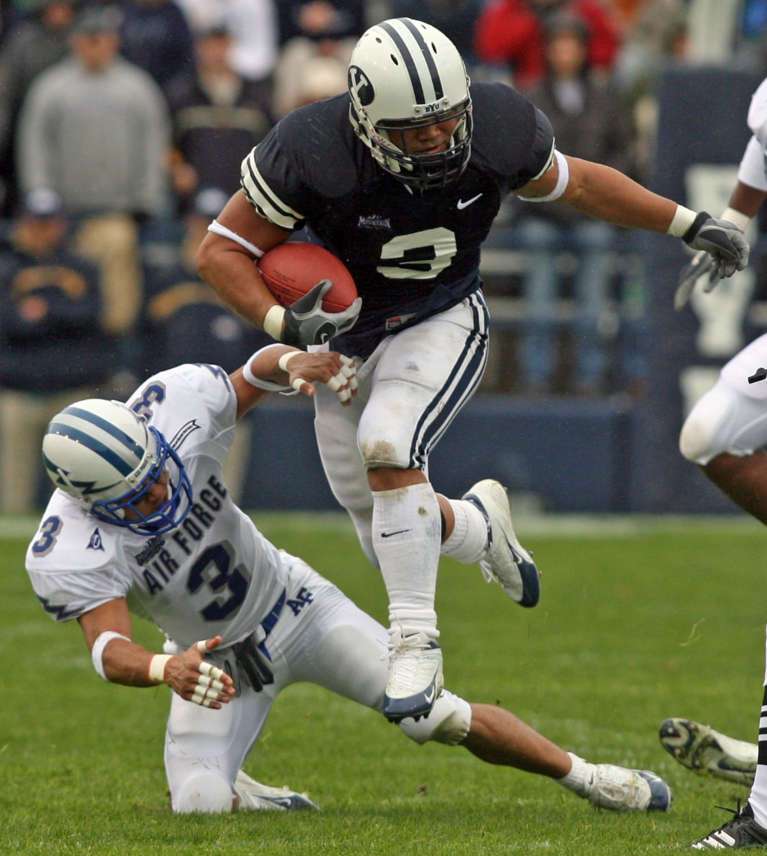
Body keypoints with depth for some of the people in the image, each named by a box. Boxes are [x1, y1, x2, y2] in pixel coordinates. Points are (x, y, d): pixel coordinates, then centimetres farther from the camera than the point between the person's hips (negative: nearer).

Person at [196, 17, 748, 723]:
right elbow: (223, 249, -18)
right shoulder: (313, 154, -28)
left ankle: (416, 638, -22)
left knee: (387, 444, -31)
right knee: (390, 542, 8)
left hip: (442, 323, -1)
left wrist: (687, 224, 2)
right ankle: (477, 523, 43)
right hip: (348, 339, 1)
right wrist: (283, 324, -34)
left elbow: (577, 183, 1)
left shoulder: (497, 130, -20)